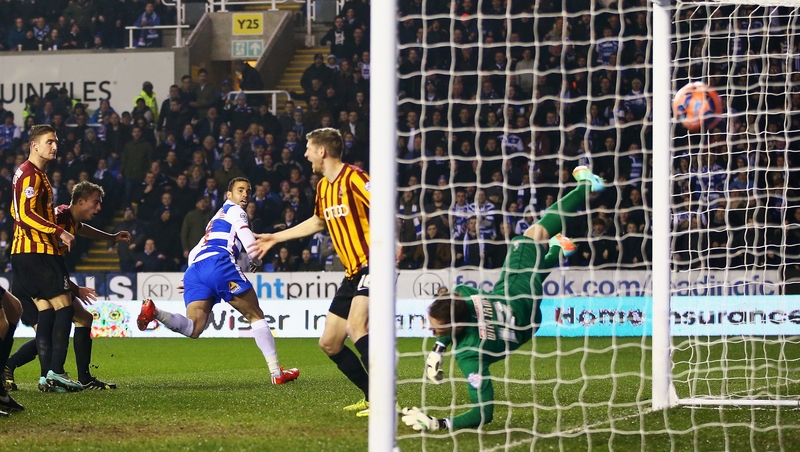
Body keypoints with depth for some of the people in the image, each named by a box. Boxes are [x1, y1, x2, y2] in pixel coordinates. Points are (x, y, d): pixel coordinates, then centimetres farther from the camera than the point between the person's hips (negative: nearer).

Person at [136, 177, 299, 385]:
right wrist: (257, 260, 10)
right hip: (218, 263, -7)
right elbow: (247, 237, -4)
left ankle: (154, 312, -33)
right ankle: (276, 373, 1)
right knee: (256, 316, 3)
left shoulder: (216, 219, 39)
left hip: (194, 269, 7)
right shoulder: (234, 211, 14)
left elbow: (193, 253, 40)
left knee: (193, 329, -10)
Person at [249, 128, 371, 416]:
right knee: (329, 344, 8)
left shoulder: (354, 179, -12)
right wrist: (275, 238, 41)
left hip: (371, 265, -10)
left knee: (356, 325, -30)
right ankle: (371, 397, 19)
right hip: (352, 273, 10)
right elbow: (318, 222, 35)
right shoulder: (323, 187, 16)